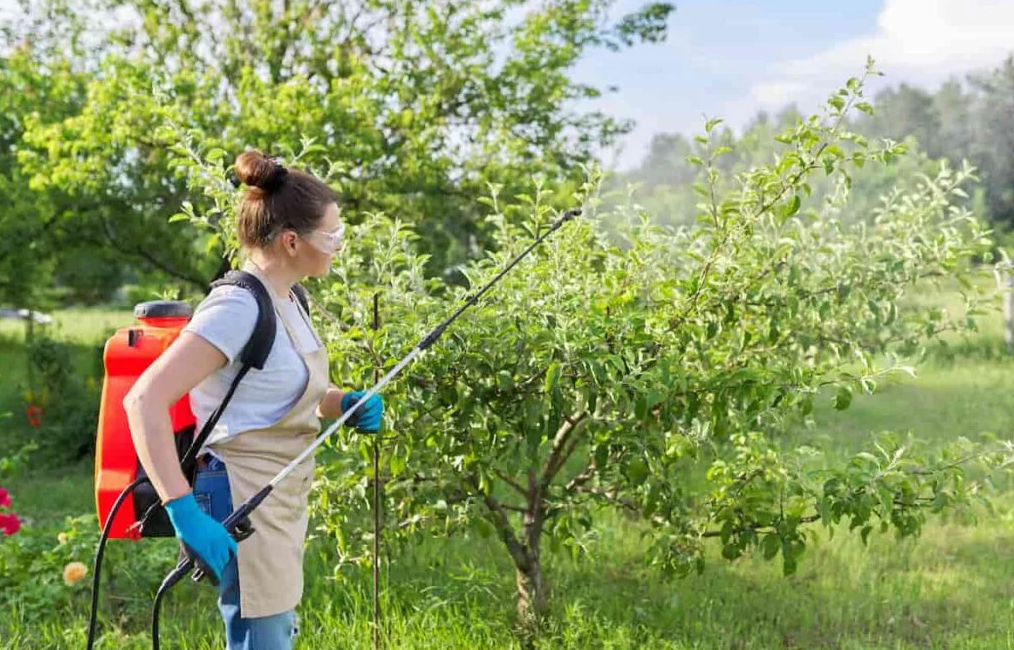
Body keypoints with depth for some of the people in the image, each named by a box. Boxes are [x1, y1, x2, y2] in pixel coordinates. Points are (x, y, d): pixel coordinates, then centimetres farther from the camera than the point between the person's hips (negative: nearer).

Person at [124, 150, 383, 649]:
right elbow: (143, 400, -28)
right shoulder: (238, 306, -21)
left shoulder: (285, 301, 7)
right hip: (244, 506, -10)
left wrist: (346, 404, 3)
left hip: (281, 501, 10)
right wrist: (183, 509, -33)